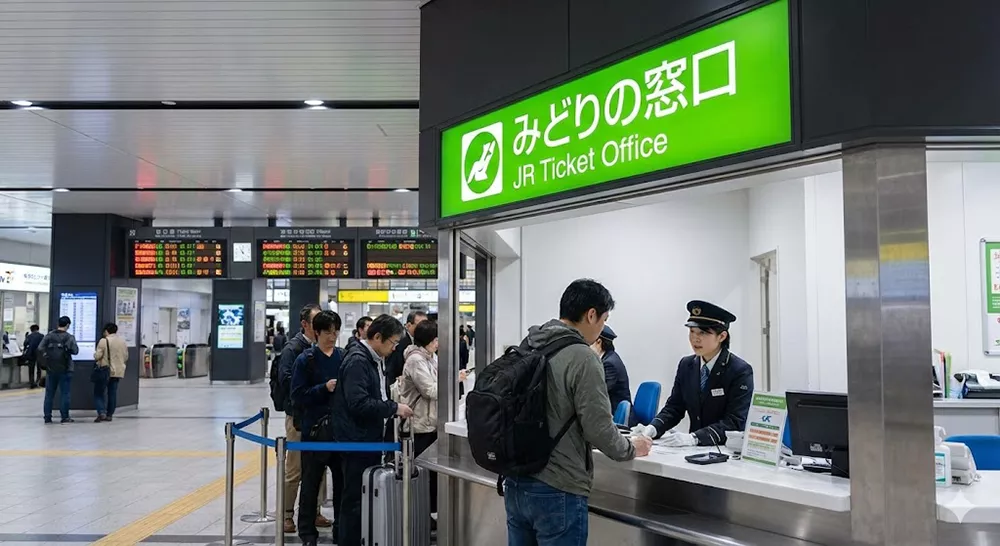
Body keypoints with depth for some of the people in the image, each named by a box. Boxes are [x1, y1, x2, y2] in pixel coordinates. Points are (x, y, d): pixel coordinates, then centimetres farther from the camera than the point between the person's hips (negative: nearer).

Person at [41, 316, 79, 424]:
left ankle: (47, 417, 13)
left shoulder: (49, 335, 0)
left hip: (50, 369, 3)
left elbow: (40, 349, -4)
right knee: (64, 393, 3)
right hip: (65, 369, -3)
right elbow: (75, 351, -12)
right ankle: (65, 417, 5)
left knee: (49, 393, 11)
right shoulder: (69, 337, -10)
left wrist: (47, 355, 11)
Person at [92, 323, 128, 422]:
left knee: (99, 393, 3)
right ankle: (109, 414, 11)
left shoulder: (104, 341, -10)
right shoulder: (123, 342, 8)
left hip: (105, 370, -5)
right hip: (118, 372, 5)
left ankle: (101, 412, -11)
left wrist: (95, 353, 8)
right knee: (112, 393, 9)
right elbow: (126, 357, 13)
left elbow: (97, 356, -12)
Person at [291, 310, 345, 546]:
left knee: (343, 481, 10)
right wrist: (324, 388, -18)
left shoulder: (344, 357, 5)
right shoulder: (305, 360, -4)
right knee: (311, 483, 8)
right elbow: (298, 396, -8)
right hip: (315, 429, -3)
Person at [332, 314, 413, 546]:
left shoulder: (372, 360, 13)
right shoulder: (357, 361, -17)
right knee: (355, 500, -1)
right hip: (356, 441, -10)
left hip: (369, 440, 10)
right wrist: (394, 408, -19)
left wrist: (393, 408, 7)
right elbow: (358, 403, -25)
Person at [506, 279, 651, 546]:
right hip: (556, 491, -7)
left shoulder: (527, 348, 6)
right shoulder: (582, 357, -17)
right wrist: (631, 449, 3)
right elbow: (598, 429, -16)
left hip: (515, 483, 7)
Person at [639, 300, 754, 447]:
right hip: (695, 450, 3)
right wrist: (652, 429, -12)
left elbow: (735, 422, -17)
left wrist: (694, 438, -28)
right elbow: (673, 407, 8)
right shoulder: (686, 365, 6)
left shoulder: (741, 371, -10)